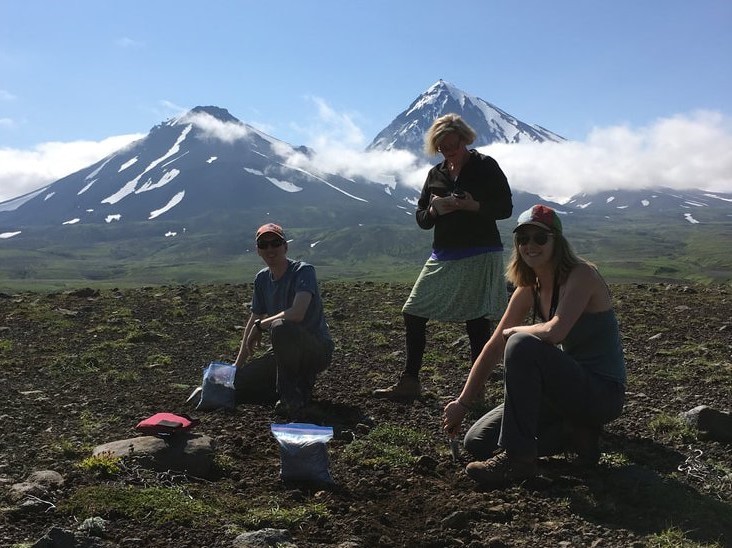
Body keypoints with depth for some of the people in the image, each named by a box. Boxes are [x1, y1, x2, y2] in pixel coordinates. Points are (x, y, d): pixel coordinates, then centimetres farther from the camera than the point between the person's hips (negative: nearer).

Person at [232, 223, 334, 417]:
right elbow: (254, 320, 14)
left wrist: (260, 326, -17)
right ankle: (299, 381, 13)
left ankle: (293, 395, -18)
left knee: (280, 328, -38)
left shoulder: (303, 270, -16)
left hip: (318, 348, -7)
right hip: (284, 352, 8)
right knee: (236, 386, -3)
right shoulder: (262, 279, 7)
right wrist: (237, 365, 11)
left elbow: (297, 314, -31)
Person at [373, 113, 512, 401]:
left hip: (480, 255, -6)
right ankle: (409, 381, 16)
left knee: (476, 323, -4)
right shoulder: (435, 174, 13)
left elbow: (505, 207, -5)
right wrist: (434, 210, -10)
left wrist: (474, 206, -22)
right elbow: (421, 219, 12)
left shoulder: (485, 166, -1)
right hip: (443, 256, 6)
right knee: (412, 314, 4)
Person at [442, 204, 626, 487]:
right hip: (569, 387, 8)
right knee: (477, 443, 0)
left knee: (522, 345, -32)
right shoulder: (528, 291, 4)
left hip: (603, 394, -8)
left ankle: (518, 457, -23)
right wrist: (462, 403, 5)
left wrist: (513, 331, -12)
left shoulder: (582, 275, -17)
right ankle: (574, 433, 10)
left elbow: (554, 331, -33)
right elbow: (494, 348, 6)